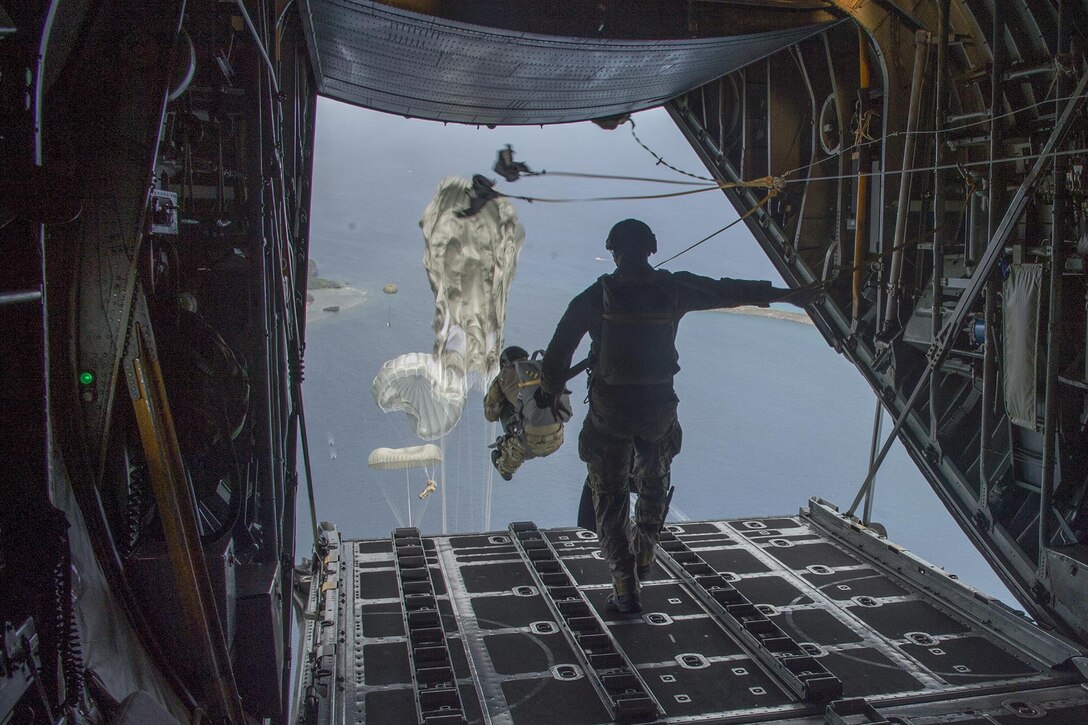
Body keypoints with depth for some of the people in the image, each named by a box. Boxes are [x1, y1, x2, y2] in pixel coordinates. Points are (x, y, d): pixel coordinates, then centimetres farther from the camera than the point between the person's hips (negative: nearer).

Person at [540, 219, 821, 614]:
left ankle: (625, 587, 9)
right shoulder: (673, 288, -3)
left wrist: (551, 390, 8)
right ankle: (643, 556, 43)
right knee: (654, 483, 28)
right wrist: (789, 295, 18)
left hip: (609, 412, -2)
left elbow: (559, 347, -9)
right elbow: (730, 291, 7)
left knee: (610, 498, 9)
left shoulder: (596, 296, -9)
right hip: (658, 409, 3)